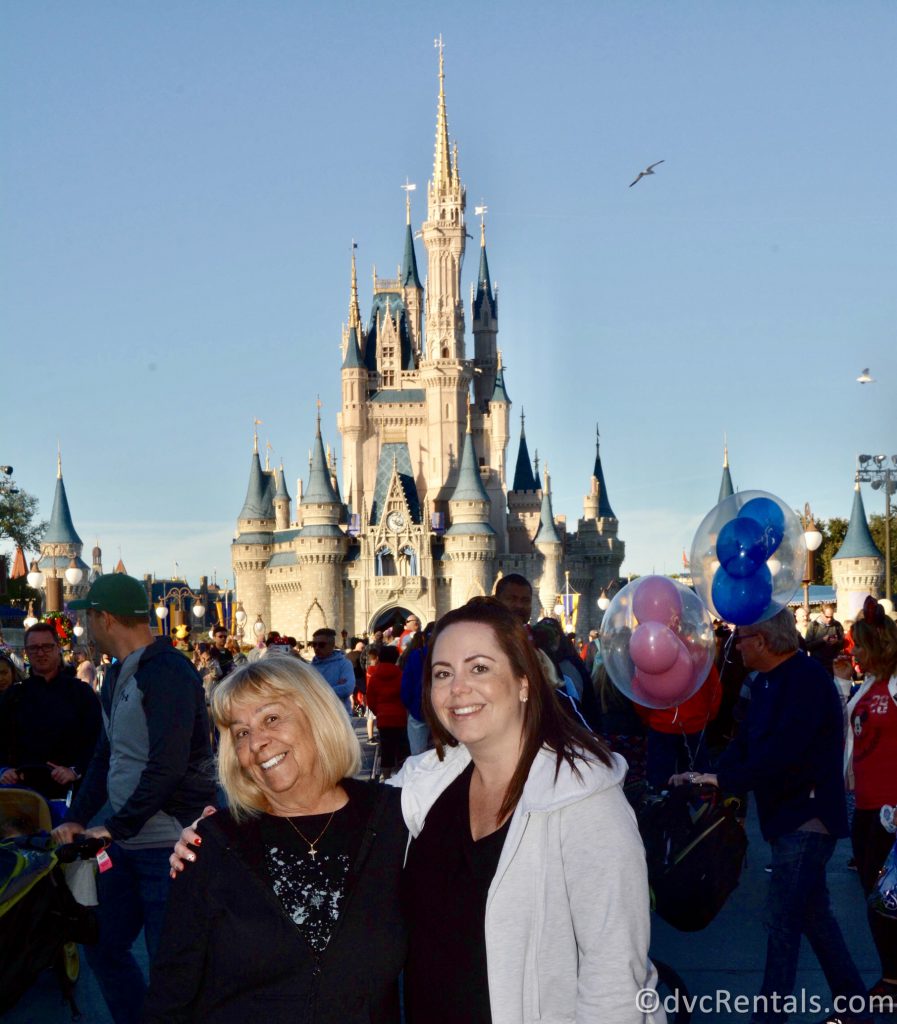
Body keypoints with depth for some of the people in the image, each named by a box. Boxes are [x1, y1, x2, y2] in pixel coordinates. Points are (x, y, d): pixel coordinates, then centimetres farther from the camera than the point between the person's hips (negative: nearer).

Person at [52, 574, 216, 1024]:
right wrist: (77, 818, 7)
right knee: (104, 946, 16)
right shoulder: (118, 675, 13)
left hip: (167, 844, -9)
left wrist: (115, 827, -19)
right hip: (127, 841, 9)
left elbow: (167, 767, -23)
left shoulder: (169, 673, -17)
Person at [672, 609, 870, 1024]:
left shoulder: (807, 679, -21)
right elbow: (746, 741, 8)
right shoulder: (766, 681, 10)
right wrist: (709, 778, -6)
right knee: (813, 914, 17)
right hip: (787, 815, 10)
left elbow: (781, 752, -30)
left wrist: (724, 779, -27)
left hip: (807, 818, -10)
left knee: (782, 922, -6)